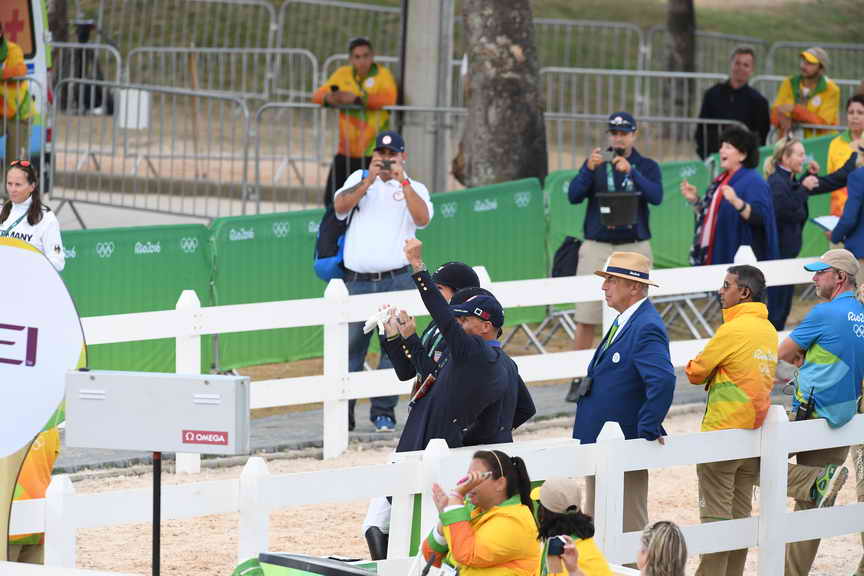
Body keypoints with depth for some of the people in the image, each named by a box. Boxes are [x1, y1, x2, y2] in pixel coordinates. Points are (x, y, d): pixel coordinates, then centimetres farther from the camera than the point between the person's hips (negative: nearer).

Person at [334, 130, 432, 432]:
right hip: (357, 280, 0)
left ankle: (383, 412, 3)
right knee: (350, 347, -1)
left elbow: (422, 218, -8)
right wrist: (369, 180, -12)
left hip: (396, 280, 0)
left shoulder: (414, 189, 12)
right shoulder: (360, 179, 15)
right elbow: (340, 206, -3)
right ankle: (342, 412, 3)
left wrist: (402, 181, -13)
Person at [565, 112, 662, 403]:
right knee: (585, 318, -5)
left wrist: (631, 172, -24)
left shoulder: (646, 166, 6)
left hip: (635, 247, 0)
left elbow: (656, 196, -12)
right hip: (596, 247, 0)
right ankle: (578, 380, -1)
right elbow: (574, 195, -5)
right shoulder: (595, 163, 7)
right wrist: (589, 169, -21)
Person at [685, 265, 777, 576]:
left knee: (715, 515, -4)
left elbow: (696, 373, -8)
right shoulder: (769, 330, 11)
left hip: (723, 432, -8)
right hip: (755, 432, 8)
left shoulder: (733, 330, -15)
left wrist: (693, 367, 12)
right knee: (741, 515, 11)